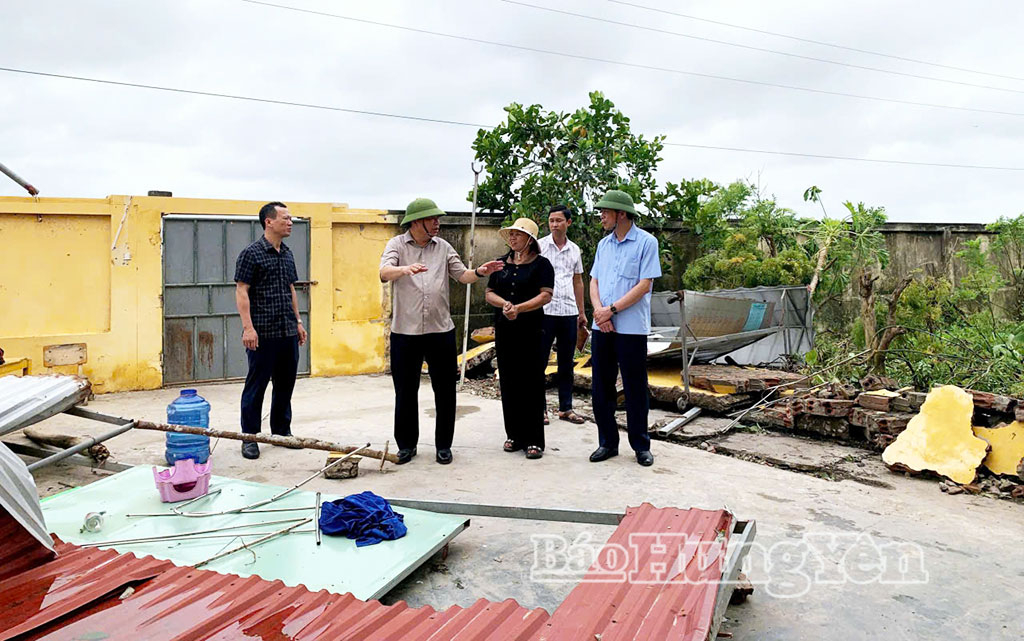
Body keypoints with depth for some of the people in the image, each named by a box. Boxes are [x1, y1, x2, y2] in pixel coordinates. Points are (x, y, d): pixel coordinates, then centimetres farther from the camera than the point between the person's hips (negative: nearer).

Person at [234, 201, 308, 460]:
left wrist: (298, 322, 17)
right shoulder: (251, 253, -8)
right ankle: (250, 437, 11)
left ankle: (282, 430, 26)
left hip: (288, 332, 7)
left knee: (285, 383, 13)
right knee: (256, 385, 1)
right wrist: (248, 326, -19)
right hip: (262, 332, -7)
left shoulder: (287, 254, 14)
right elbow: (241, 291, -12)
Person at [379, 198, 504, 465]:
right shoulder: (397, 245, 0)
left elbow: (462, 275, 7)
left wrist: (480, 272, -15)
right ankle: (407, 445, 23)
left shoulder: (442, 247, 9)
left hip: (441, 330, 2)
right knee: (405, 391, 8)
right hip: (405, 331, -2)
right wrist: (405, 269, -39)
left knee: (445, 390, 6)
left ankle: (443, 445, 21)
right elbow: (384, 273, -17)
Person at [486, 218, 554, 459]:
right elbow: (489, 293, 10)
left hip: (530, 330, -5)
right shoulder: (502, 264, 14)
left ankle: (534, 440, 3)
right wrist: (504, 304, -10)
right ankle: (514, 435, 18)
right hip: (504, 330, 5)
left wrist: (519, 308, -19)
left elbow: (545, 295, -11)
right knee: (508, 382, 7)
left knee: (531, 383, -3)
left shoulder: (541, 264, 0)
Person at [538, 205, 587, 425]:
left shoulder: (574, 250, 11)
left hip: (569, 312, 4)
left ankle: (565, 408, 20)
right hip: (545, 311, -4)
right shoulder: (539, 246, -1)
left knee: (566, 363, 10)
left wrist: (582, 312, 17)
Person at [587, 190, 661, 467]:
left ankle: (641, 446, 15)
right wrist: (598, 310, -7)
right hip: (602, 328, 6)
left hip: (631, 327, -6)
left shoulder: (646, 242, -4)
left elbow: (645, 285, -10)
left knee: (635, 389, 2)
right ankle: (607, 442, 20)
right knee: (601, 387, 8)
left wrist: (612, 309, -14)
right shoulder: (604, 244, 15)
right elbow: (594, 281, 12)